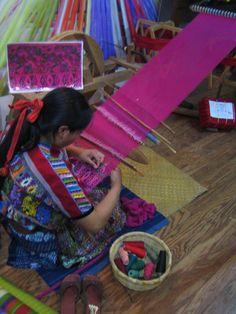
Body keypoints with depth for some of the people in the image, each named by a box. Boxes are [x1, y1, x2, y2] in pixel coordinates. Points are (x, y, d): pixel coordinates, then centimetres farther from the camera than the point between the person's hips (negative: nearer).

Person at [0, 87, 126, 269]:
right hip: (39, 242, -7)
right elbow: (94, 224, -28)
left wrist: (78, 152, -6)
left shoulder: (27, 133, -19)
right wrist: (117, 186, -13)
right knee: (115, 215, 10)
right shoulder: (53, 172, -42)